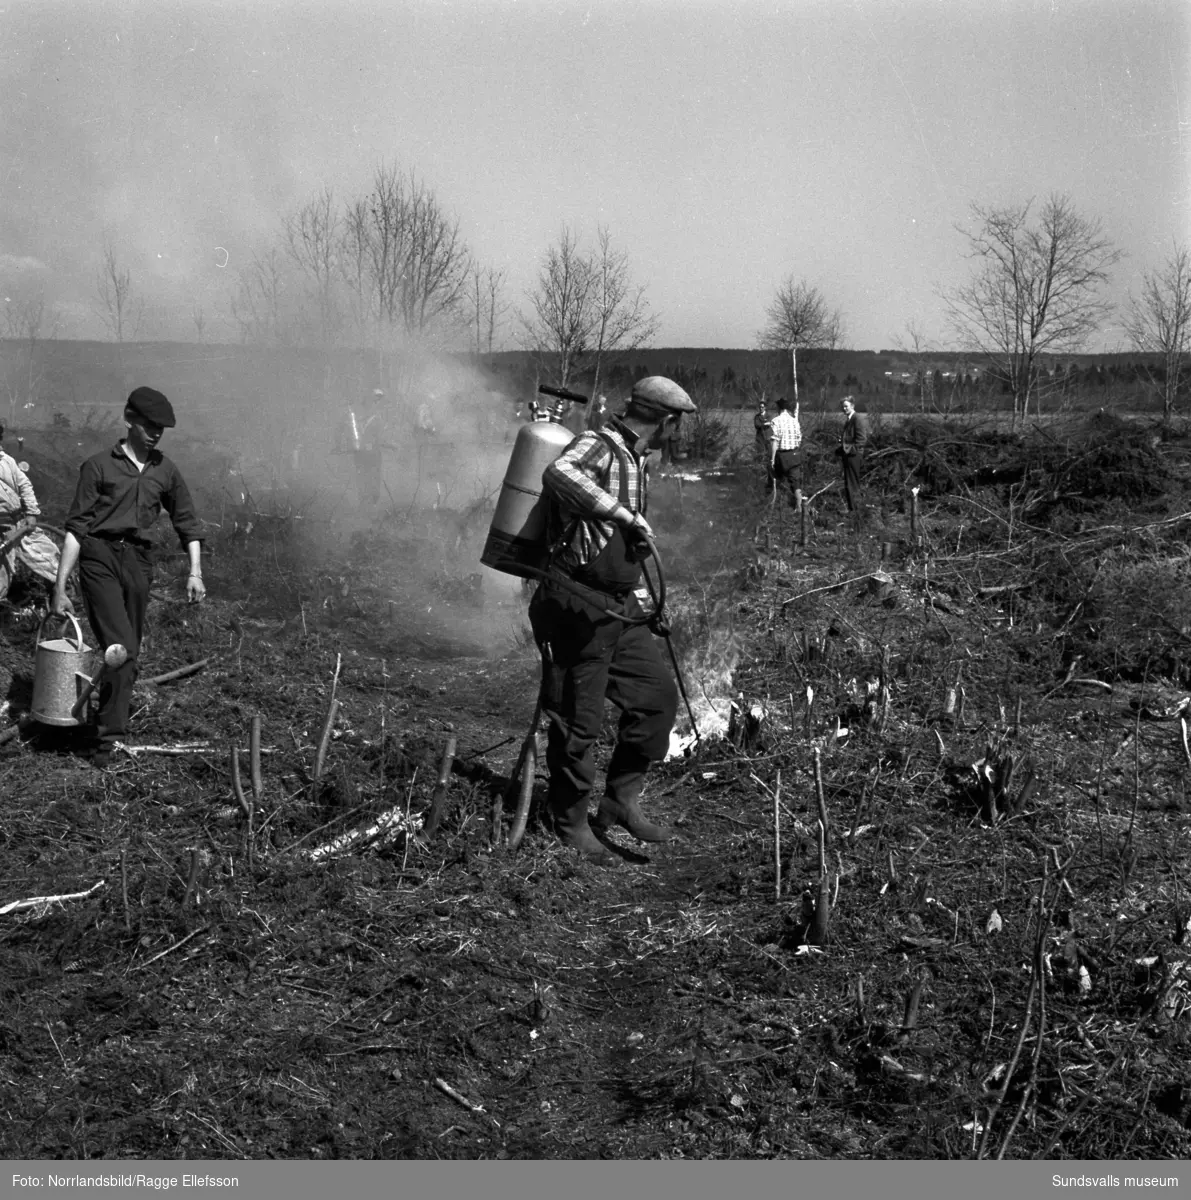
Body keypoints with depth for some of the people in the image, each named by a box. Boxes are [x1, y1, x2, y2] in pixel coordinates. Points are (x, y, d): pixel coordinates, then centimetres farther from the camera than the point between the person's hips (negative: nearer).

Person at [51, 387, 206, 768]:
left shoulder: (165, 471, 13)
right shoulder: (99, 465, 1)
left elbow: (188, 523, 18)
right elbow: (76, 527, -1)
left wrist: (195, 571, 4)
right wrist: (60, 587, -5)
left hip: (139, 561, 4)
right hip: (99, 556, -4)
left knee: (128, 652, 7)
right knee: (120, 648, -17)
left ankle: (110, 727, 20)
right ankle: (108, 737, -14)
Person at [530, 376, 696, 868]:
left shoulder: (633, 458, 15)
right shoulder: (597, 446, -14)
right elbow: (558, 475, -38)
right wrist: (625, 515, -34)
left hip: (619, 606, 9)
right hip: (579, 607, -9)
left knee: (657, 694, 9)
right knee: (578, 719, 0)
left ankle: (621, 801, 18)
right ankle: (571, 826, 14)